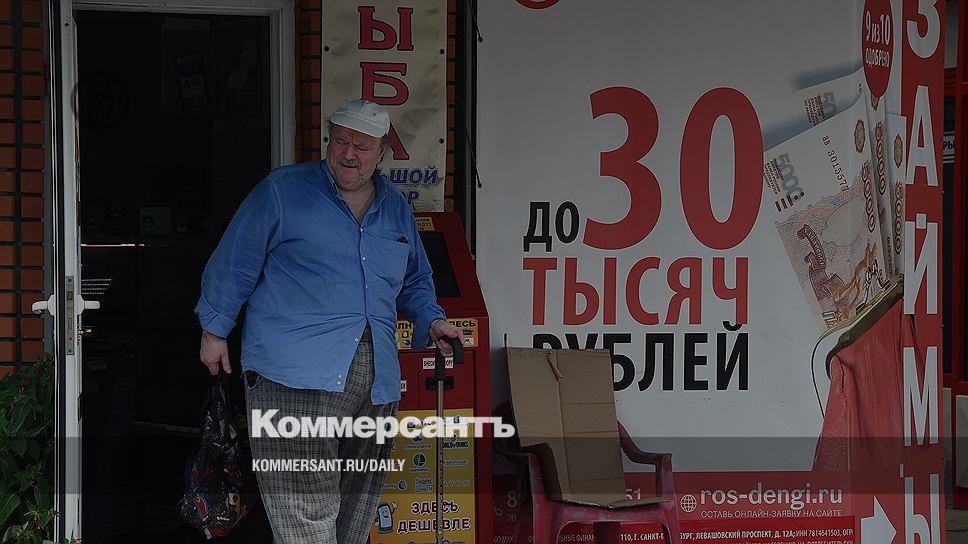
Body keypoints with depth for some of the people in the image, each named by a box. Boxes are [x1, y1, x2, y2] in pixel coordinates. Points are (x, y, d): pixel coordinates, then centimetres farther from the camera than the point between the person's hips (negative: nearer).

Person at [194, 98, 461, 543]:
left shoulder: (396, 209, 18)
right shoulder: (283, 191, 2)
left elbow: (414, 282, 30)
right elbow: (233, 264, 5)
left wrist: (431, 321, 11)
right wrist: (214, 332, 4)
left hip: (375, 381, 6)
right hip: (295, 372, -6)